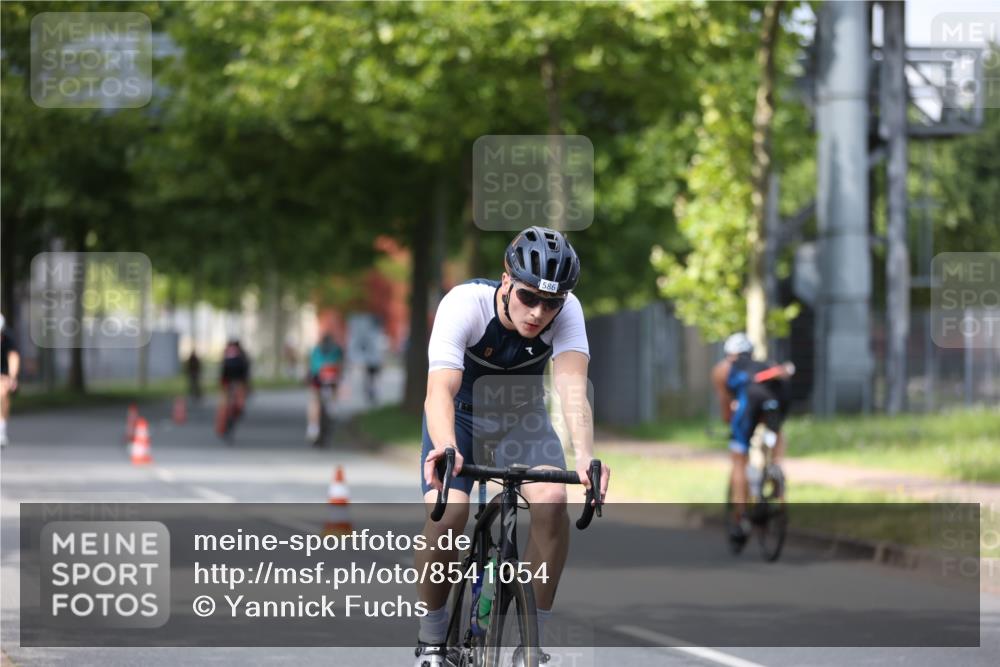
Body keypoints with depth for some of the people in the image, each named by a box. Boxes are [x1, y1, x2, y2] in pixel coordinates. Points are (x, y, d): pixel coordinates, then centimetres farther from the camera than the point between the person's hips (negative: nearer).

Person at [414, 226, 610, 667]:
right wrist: (445, 448, -64)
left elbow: (572, 386, -39)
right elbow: (440, 390, -43)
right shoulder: (465, 304, -32)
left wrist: (586, 457, -57)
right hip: (461, 413, -2)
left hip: (521, 415, 2)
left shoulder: (566, 311, -25)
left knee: (551, 500, -27)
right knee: (447, 513, -26)